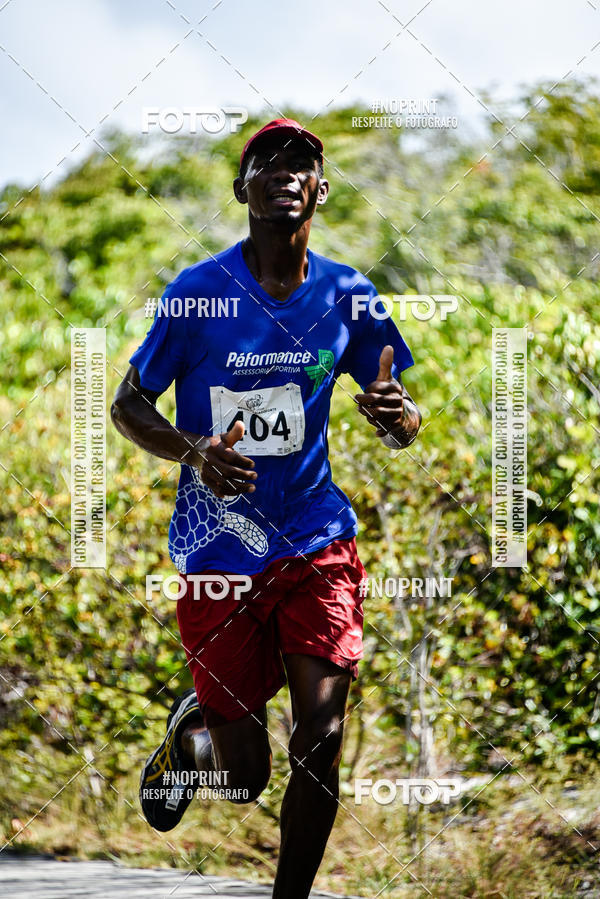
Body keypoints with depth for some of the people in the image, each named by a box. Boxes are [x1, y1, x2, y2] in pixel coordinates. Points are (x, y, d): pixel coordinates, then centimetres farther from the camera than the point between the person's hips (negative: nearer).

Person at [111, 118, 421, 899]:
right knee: (244, 775, 0)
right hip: (217, 550, -2)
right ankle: (191, 731, 36)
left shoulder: (348, 296, 2)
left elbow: (402, 427, 10)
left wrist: (397, 414, -16)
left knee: (322, 735, -13)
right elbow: (128, 406, 0)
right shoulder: (196, 293, -6)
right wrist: (194, 451, -20)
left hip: (317, 540, 2)